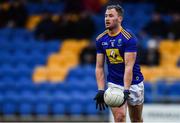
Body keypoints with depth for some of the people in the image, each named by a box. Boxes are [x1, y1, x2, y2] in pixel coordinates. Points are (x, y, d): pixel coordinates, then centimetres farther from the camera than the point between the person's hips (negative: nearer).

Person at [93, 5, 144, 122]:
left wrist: (126, 90, -32)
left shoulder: (129, 38, -17)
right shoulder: (101, 39, -2)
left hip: (133, 82, -2)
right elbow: (99, 67, 1)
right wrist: (101, 90, -9)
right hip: (114, 83, 2)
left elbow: (129, 67, -24)